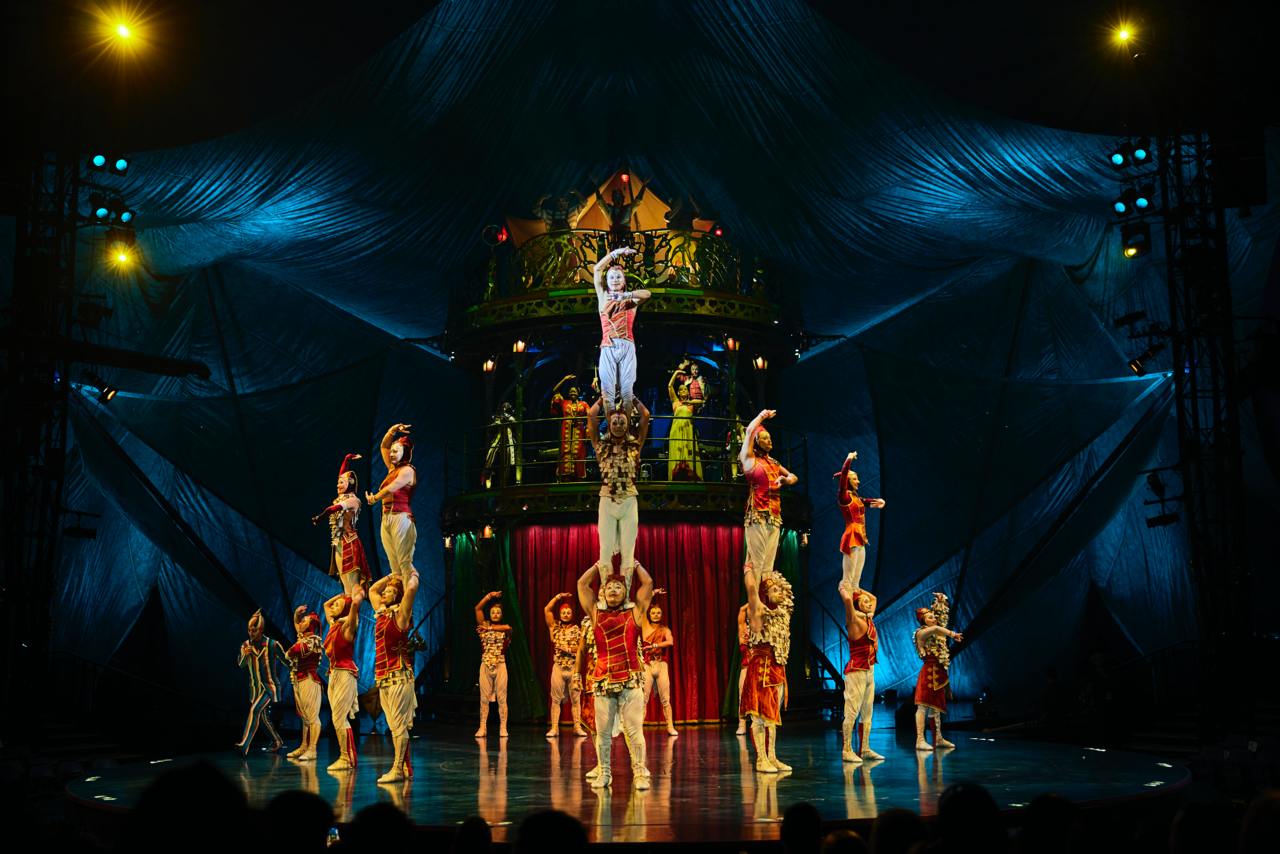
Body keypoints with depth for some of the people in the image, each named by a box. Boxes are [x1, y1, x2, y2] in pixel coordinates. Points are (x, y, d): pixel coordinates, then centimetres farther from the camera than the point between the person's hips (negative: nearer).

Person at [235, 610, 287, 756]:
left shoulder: (272, 645, -11)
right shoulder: (246, 645, 2)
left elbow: (287, 661, -4)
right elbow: (240, 665, -5)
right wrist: (244, 655, -25)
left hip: (269, 686, -6)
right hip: (255, 687, 6)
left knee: (254, 710, -23)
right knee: (263, 716, 15)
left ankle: (245, 745, -30)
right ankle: (277, 742, 36)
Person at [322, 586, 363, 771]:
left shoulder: (347, 626, -8)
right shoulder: (333, 624, 15)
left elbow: (356, 602, -28)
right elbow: (326, 604, 31)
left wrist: (356, 595, -14)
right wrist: (342, 595, 24)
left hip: (345, 674, -8)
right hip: (333, 674, 8)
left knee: (339, 718, -10)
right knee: (338, 719, 6)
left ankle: (348, 758, -7)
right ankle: (345, 757, 9)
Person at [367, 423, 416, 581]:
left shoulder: (407, 470, -3)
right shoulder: (392, 469, 20)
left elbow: (390, 489, -11)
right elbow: (383, 447, 29)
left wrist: (373, 499, 5)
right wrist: (392, 431, 16)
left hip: (401, 518, -8)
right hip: (386, 519, 8)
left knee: (405, 563, -15)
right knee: (394, 567, -1)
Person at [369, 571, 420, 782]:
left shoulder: (400, 614, -3)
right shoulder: (381, 613, 17)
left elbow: (411, 589, -17)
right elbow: (372, 590, 32)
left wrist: (413, 575, 2)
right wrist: (392, 576, 26)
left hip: (398, 676, -8)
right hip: (382, 678, 8)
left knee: (399, 725, -8)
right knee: (394, 725, 7)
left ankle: (398, 769, -9)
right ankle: (406, 767, 10)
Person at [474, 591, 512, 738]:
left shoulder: (505, 629, 7)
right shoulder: (484, 625, 9)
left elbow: (507, 627, -19)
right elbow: (478, 608, -1)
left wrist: (489, 628, -21)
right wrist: (490, 596, -3)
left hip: (500, 665, -1)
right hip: (485, 665, 1)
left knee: (501, 698, -1)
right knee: (484, 698, 0)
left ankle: (503, 728, 0)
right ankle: (482, 728, 1)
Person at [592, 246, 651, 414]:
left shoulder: (631, 300, 14)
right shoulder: (603, 297, 17)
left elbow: (647, 294, -8)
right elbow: (598, 268, 12)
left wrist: (624, 295, -18)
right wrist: (616, 253, 10)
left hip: (627, 347, -1)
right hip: (608, 348, 1)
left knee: (626, 389, -6)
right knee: (608, 389, -7)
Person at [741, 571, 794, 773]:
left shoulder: (782, 613, 12)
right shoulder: (759, 612, -8)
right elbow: (751, 589, -19)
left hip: (777, 668, 8)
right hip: (761, 667, -8)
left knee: (772, 714, 10)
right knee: (759, 714, -4)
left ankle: (772, 757, 15)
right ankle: (761, 759, -3)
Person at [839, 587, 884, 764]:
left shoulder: (869, 619, 13)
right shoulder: (855, 620, -9)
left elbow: (874, 597, 29)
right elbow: (847, 599, -27)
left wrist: (856, 589, 20)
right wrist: (843, 589, -8)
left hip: (869, 671, 8)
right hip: (856, 670, -8)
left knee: (867, 712, 9)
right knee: (852, 711, -9)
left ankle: (864, 749, 14)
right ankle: (846, 750, -9)